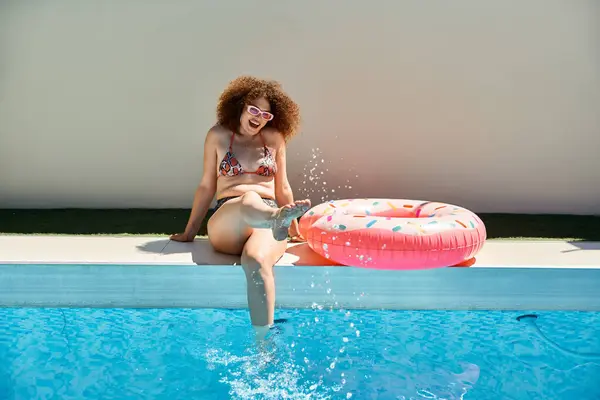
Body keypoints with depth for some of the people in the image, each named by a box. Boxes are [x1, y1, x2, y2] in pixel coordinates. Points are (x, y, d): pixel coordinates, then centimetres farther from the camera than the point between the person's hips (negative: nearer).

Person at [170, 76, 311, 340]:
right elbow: (206, 186, 17)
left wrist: (294, 231, 22)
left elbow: (283, 189, 20)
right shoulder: (219, 135, 13)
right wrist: (190, 232, 19)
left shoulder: (274, 138, 15)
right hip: (226, 225, 0)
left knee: (257, 259, -37)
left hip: (268, 217, 1)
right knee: (249, 201, -38)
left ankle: (264, 341, -48)